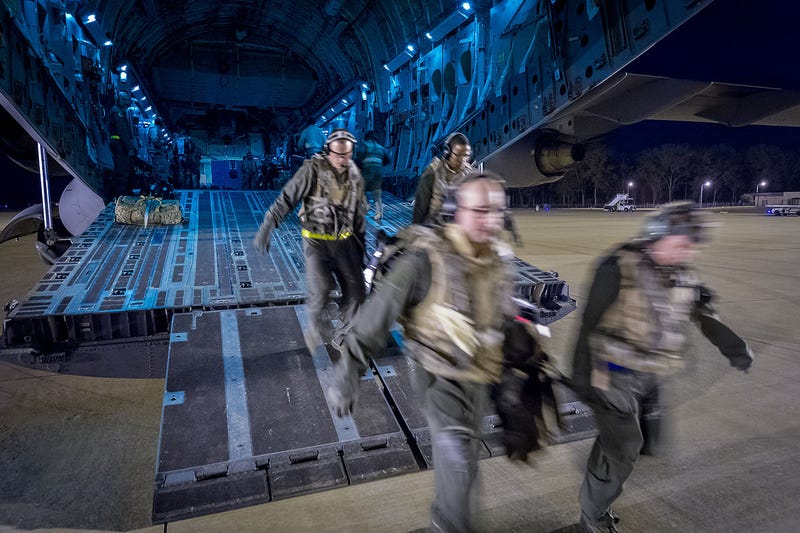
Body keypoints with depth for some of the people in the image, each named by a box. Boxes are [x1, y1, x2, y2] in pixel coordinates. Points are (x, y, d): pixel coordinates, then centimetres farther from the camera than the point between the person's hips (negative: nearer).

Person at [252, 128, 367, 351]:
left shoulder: (355, 176, 3)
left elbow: (360, 213, 14)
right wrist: (266, 228, -25)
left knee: (355, 287, 0)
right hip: (316, 240, -4)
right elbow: (286, 198, -17)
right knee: (320, 288, -19)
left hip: (344, 240, 5)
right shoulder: (313, 169, -13)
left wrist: (360, 245, 17)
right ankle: (315, 328, 10)